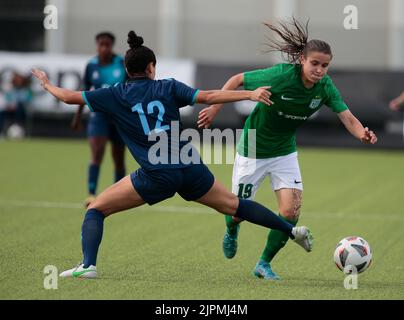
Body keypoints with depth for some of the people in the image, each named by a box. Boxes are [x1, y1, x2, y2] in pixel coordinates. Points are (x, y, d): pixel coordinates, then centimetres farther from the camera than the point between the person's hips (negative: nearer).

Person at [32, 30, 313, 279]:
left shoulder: (115, 95, 3)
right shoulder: (168, 87, 6)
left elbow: (69, 97, 7)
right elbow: (209, 97, -3)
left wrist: (47, 84, 27)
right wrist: (250, 94, 0)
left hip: (155, 177, -3)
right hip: (190, 170, 3)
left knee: (96, 209, 8)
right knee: (233, 205, 21)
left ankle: (88, 265, -12)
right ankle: (292, 230, 25)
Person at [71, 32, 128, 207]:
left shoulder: (123, 64, -5)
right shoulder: (91, 66, -2)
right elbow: (86, 91, 9)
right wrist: (78, 115, 12)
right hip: (98, 115, 0)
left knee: (119, 159, 10)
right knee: (97, 154, -19)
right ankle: (91, 195, -24)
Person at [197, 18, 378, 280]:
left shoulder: (325, 86, -15)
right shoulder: (281, 76, -28)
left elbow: (348, 118, -19)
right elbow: (238, 80, -16)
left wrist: (363, 134, -40)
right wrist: (215, 108, -18)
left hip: (285, 153, 4)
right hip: (252, 152, -4)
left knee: (291, 212, -11)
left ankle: (264, 264, 11)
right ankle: (231, 231, 47)